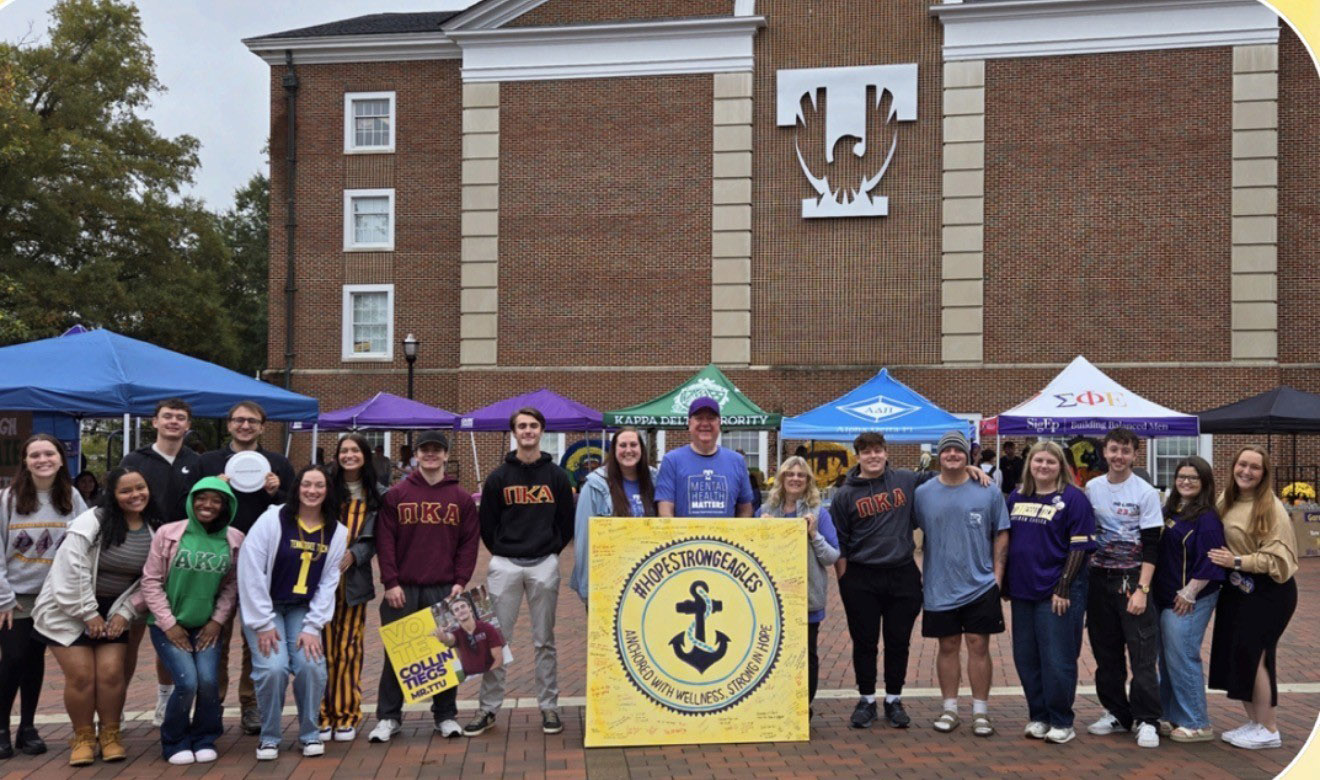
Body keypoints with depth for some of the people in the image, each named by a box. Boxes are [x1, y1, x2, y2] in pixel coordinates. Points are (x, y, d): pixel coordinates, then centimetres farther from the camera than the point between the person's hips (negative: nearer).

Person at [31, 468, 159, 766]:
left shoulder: (153, 531, -4)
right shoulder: (92, 522, -17)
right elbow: (72, 571, -19)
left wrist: (124, 613, -7)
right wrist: (88, 613, -16)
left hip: (113, 611, 3)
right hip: (69, 611, -3)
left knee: (111, 673, -7)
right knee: (81, 675, -7)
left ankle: (110, 735, 12)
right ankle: (83, 737, 12)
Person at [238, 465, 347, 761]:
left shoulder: (336, 533, -2)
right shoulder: (272, 520, -13)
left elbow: (328, 583, -2)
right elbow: (251, 572, -15)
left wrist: (312, 627, -10)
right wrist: (263, 624, -15)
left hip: (302, 610, 3)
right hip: (264, 607, -2)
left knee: (312, 666, -17)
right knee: (273, 668, -21)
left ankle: (310, 734, 6)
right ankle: (269, 737, 3)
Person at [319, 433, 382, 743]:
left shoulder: (376, 494, 8)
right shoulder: (326, 487, 3)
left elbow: (374, 538, 5)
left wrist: (352, 555, -11)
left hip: (354, 579, 1)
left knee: (349, 649, 3)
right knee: (323, 649, -3)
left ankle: (346, 716, 12)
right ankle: (323, 715, 7)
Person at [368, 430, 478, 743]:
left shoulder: (461, 498, 6)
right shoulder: (396, 494, 3)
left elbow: (469, 542, 5)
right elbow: (385, 540, 0)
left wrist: (460, 581, -3)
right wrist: (390, 582, -7)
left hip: (444, 589, 1)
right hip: (402, 588, -1)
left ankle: (446, 715, 17)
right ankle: (388, 717, 15)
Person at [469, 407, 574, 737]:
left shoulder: (557, 476, 6)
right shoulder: (499, 477, 4)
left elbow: (567, 521, 10)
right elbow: (487, 524, 8)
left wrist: (551, 552, 7)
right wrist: (501, 553, 6)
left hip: (545, 565, 0)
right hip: (504, 564, 0)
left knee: (544, 641, 7)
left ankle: (549, 707, 15)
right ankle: (488, 708, 11)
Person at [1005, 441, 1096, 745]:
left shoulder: (1072, 498, -6)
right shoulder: (1017, 497, 11)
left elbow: (1080, 547, -10)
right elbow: (1007, 540, 16)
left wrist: (1063, 587, -14)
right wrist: (1005, 583, 12)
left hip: (1057, 593, -6)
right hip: (1022, 591, 6)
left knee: (1057, 660, -1)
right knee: (1026, 657, 10)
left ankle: (1061, 722, 13)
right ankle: (1038, 717, 23)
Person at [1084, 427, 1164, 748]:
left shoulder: (1145, 492, -6)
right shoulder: (1092, 489, 5)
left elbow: (1151, 546, -8)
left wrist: (1142, 589, -15)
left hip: (1133, 579, -4)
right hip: (1099, 578, 4)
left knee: (1143, 653, -6)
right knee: (1106, 652, 10)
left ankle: (1147, 721, 3)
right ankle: (1116, 714, 22)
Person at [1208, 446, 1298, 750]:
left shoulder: (1271, 507, -15)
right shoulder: (1226, 501, 6)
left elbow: (1277, 558, -18)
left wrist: (1236, 561, -21)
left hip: (1269, 591, -7)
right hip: (1237, 588, 7)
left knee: (1251, 653, -8)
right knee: (1232, 653, 8)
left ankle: (1269, 730, 6)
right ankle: (1254, 722, 22)